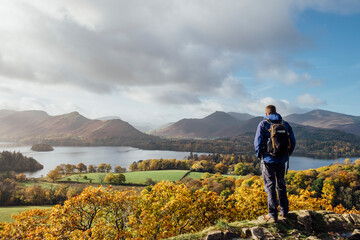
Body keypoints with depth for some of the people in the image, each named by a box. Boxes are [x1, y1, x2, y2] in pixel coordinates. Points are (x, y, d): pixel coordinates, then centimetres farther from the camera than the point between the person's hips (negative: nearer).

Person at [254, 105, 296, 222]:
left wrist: (259, 155, 2)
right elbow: (292, 142, 6)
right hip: (281, 160, 4)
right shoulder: (285, 124, 5)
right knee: (281, 185, 18)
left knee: (270, 186, 1)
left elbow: (258, 142, -12)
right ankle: (284, 211, 29)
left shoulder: (263, 124, -7)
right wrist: (286, 155, 15)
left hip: (268, 160, -4)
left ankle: (273, 215, 4)